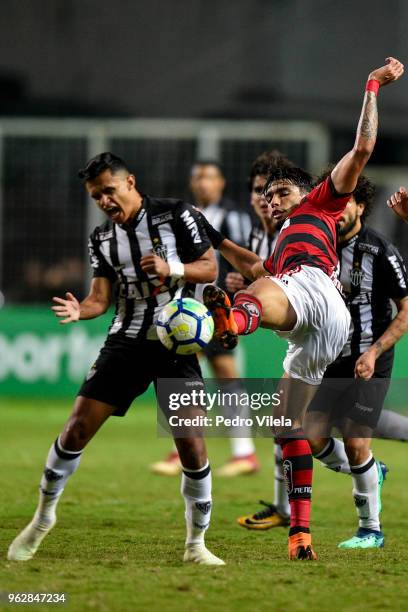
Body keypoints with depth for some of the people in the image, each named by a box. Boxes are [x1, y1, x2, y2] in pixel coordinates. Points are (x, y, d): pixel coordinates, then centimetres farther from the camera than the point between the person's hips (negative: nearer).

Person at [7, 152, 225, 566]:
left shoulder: (175, 215, -4)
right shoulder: (102, 238, 7)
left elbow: (210, 269, -2)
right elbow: (100, 299, 2)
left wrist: (171, 269, -21)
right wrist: (79, 310, -21)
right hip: (126, 342, 3)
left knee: (192, 446, -11)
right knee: (77, 428, -4)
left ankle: (196, 544, 4)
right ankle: (43, 518, 15)